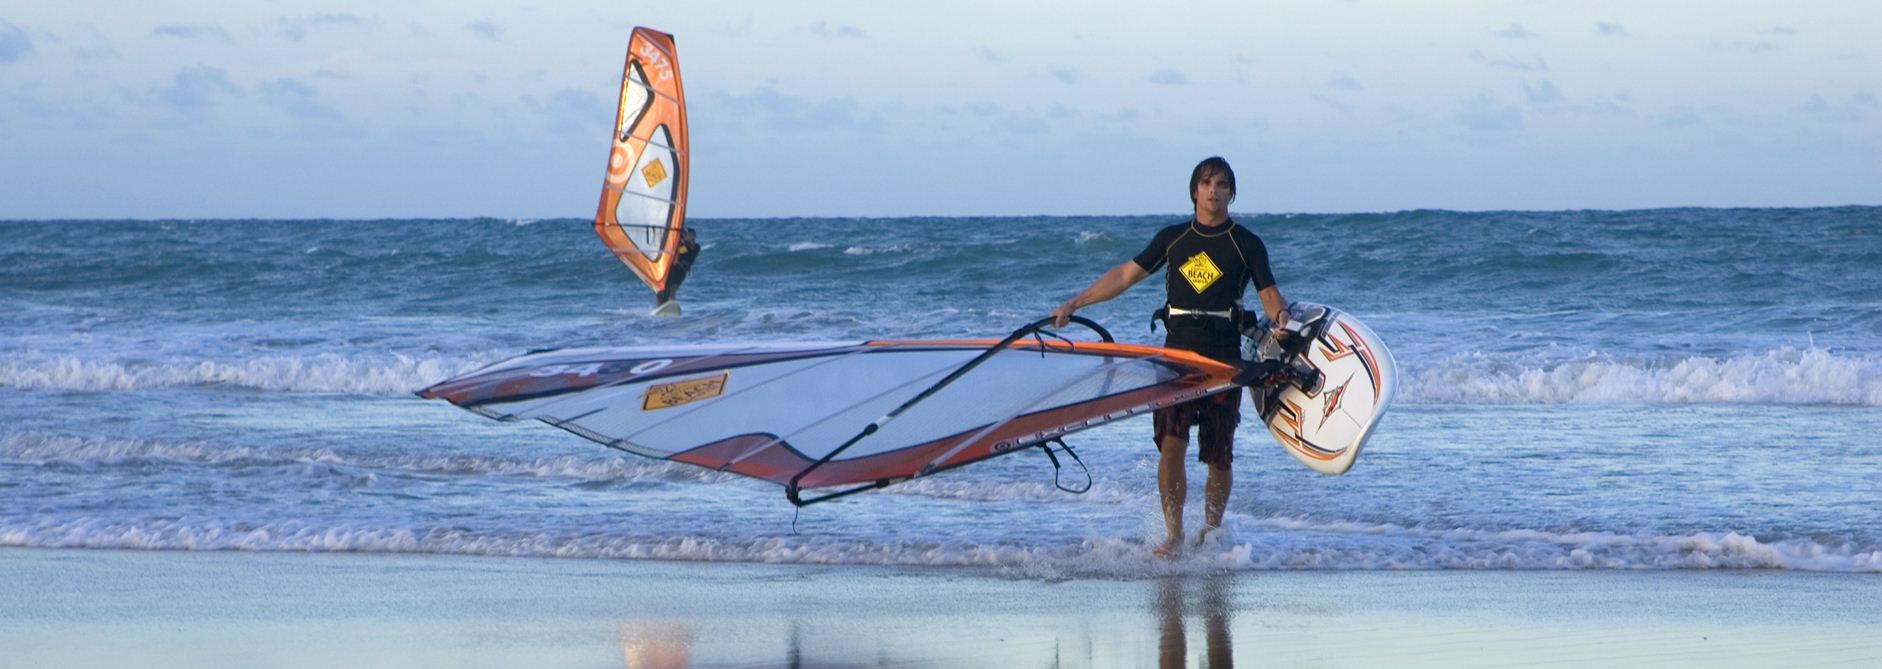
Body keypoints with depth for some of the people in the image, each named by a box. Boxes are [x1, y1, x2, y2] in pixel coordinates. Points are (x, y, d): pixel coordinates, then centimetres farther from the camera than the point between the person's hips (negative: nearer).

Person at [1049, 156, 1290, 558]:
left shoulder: (1246, 245, 6)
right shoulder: (1172, 238, 13)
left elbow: (1269, 294, 2)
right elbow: (1125, 275, 16)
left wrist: (1280, 318, -22)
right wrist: (1074, 304, 13)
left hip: (1224, 359, -1)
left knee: (1218, 457, 0)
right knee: (1170, 445, -12)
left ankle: (1211, 533, 16)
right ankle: (1174, 536, -9)